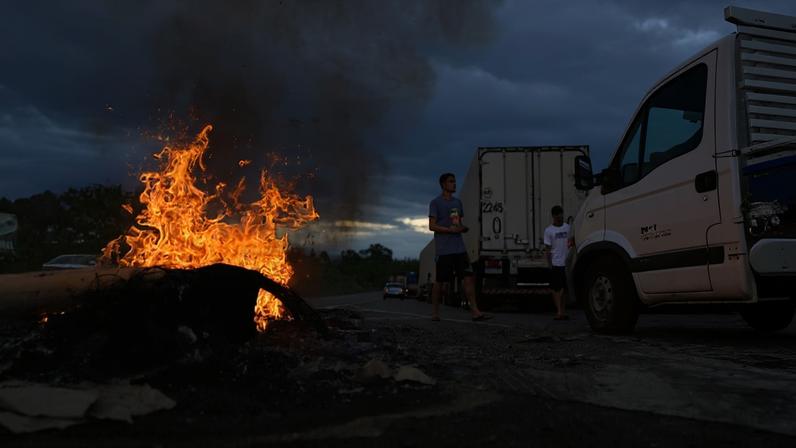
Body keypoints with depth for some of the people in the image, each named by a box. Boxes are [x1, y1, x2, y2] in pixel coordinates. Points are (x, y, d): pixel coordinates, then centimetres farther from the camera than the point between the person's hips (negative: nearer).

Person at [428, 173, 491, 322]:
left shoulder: (457, 203, 18)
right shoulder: (435, 202, -1)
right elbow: (432, 226, -7)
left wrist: (463, 227, 0)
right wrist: (450, 229, -17)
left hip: (459, 248, 6)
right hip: (443, 249, -5)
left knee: (468, 277, -5)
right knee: (440, 281, 1)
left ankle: (475, 311, -6)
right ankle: (434, 311, 16)